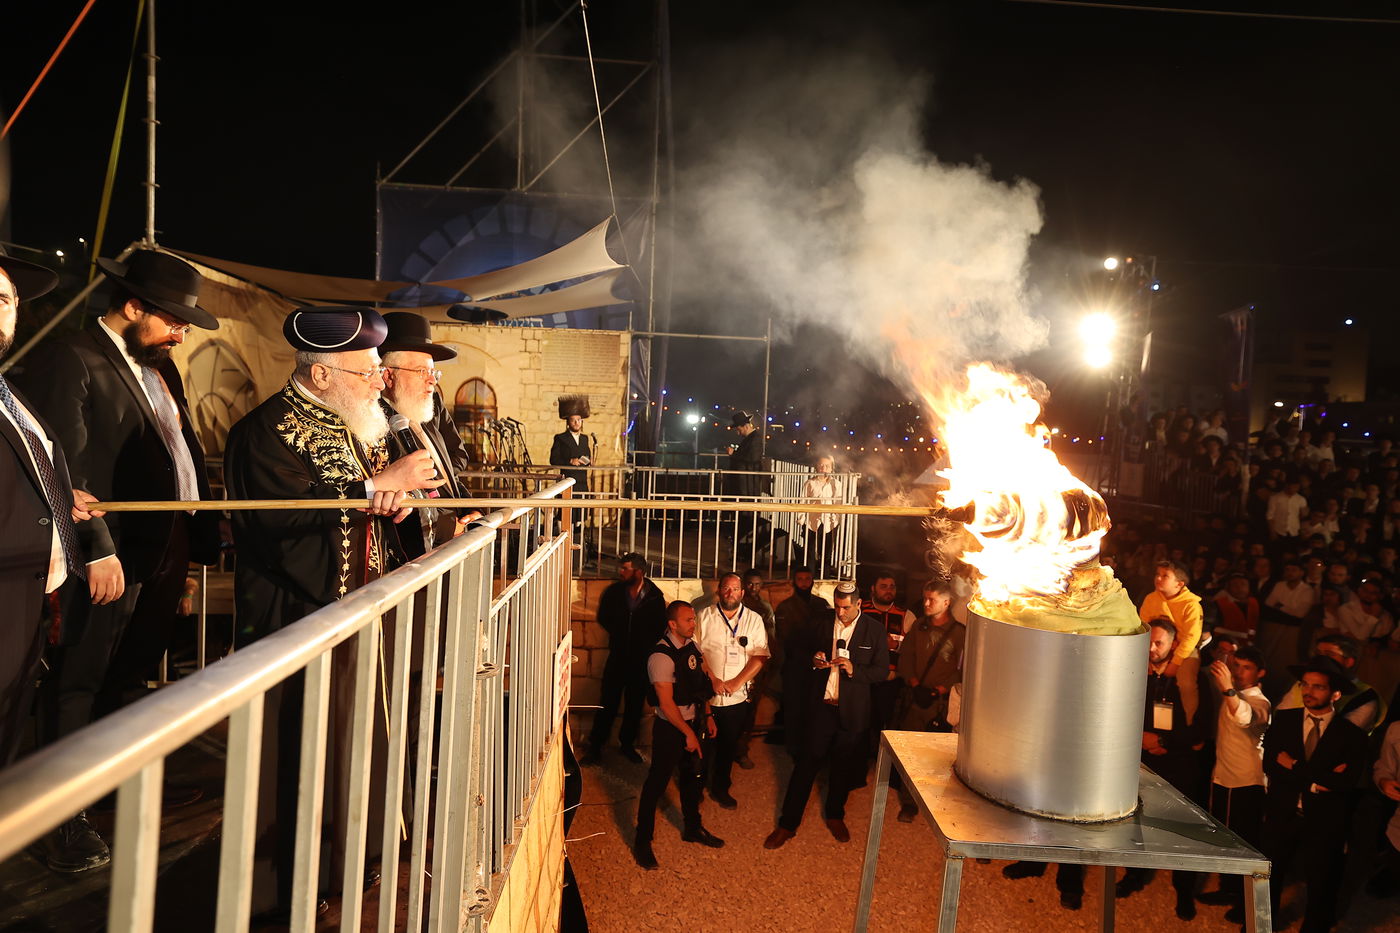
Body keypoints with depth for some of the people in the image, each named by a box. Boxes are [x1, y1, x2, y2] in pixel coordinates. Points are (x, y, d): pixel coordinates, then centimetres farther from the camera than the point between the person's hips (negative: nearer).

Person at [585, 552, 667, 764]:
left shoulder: (655, 597, -8)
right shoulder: (613, 591, -3)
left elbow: (660, 627, 3)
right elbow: (603, 618, 12)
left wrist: (647, 645, -3)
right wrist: (618, 634, 6)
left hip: (642, 659, 0)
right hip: (618, 656, 0)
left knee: (635, 705, 11)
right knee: (608, 703, 1)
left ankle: (627, 744, 28)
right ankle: (595, 746, 13)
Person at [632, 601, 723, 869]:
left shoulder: (691, 646, 2)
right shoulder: (661, 656, -24)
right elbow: (667, 703, -23)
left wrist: (707, 715, 11)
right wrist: (687, 733, -17)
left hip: (693, 722, 8)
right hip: (670, 728, -8)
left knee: (691, 777, 22)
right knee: (657, 782, 3)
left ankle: (693, 829, 41)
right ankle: (642, 841, 18)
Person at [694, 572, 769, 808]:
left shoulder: (754, 620, 2)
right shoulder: (705, 616, -1)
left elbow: (760, 656, -3)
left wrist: (735, 683, -12)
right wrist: (713, 680, -14)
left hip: (738, 697, 1)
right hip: (706, 694, -1)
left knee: (729, 745, 11)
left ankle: (720, 789, 29)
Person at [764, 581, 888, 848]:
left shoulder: (874, 630, -3)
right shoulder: (822, 624, 2)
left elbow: (882, 670, -3)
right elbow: (800, 648, 16)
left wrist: (854, 669, -20)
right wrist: (813, 659, -6)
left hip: (852, 711, 0)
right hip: (820, 706, 0)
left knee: (843, 766, 13)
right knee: (807, 763, 2)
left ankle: (835, 815, 36)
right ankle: (787, 824, 11)